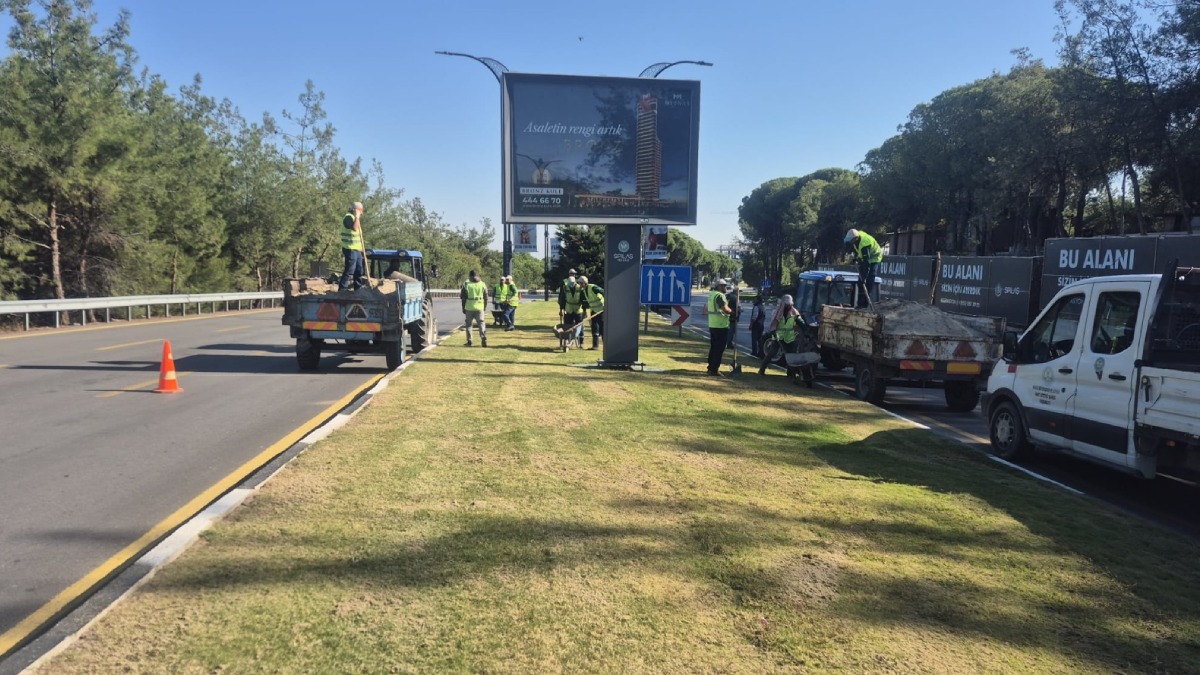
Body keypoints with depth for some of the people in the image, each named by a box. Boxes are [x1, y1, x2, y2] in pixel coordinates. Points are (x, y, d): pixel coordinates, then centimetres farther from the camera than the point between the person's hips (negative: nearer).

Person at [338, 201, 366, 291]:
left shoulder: (354, 217, 19)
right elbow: (355, 228, -31)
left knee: (359, 271, 12)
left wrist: (362, 248, 22)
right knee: (349, 271, -11)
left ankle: (358, 289, 19)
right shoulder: (348, 217, -11)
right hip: (350, 249, -10)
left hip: (357, 249, 10)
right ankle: (342, 290, -8)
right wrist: (357, 217, -21)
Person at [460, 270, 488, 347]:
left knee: (468, 324, 10)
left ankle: (469, 341, 10)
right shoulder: (483, 284, 4)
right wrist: (484, 307, 17)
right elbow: (486, 298, 7)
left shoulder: (466, 284, 0)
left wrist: (463, 308, 10)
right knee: (481, 323, 2)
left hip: (469, 308, -1)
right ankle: (483, 338, -17)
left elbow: (463, 298, 2)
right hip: (479, 308, 1)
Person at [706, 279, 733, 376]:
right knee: (719, 349, -5)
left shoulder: (711, 294, 14)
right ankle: (714, 369, -5)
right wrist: (732, 311, -7)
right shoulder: (719, 295, -15)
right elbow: (725, 309, -24)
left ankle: (711, 367, 26)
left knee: (713, 347, 18)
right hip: (721, 325, -10)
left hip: (712, 325, 10)